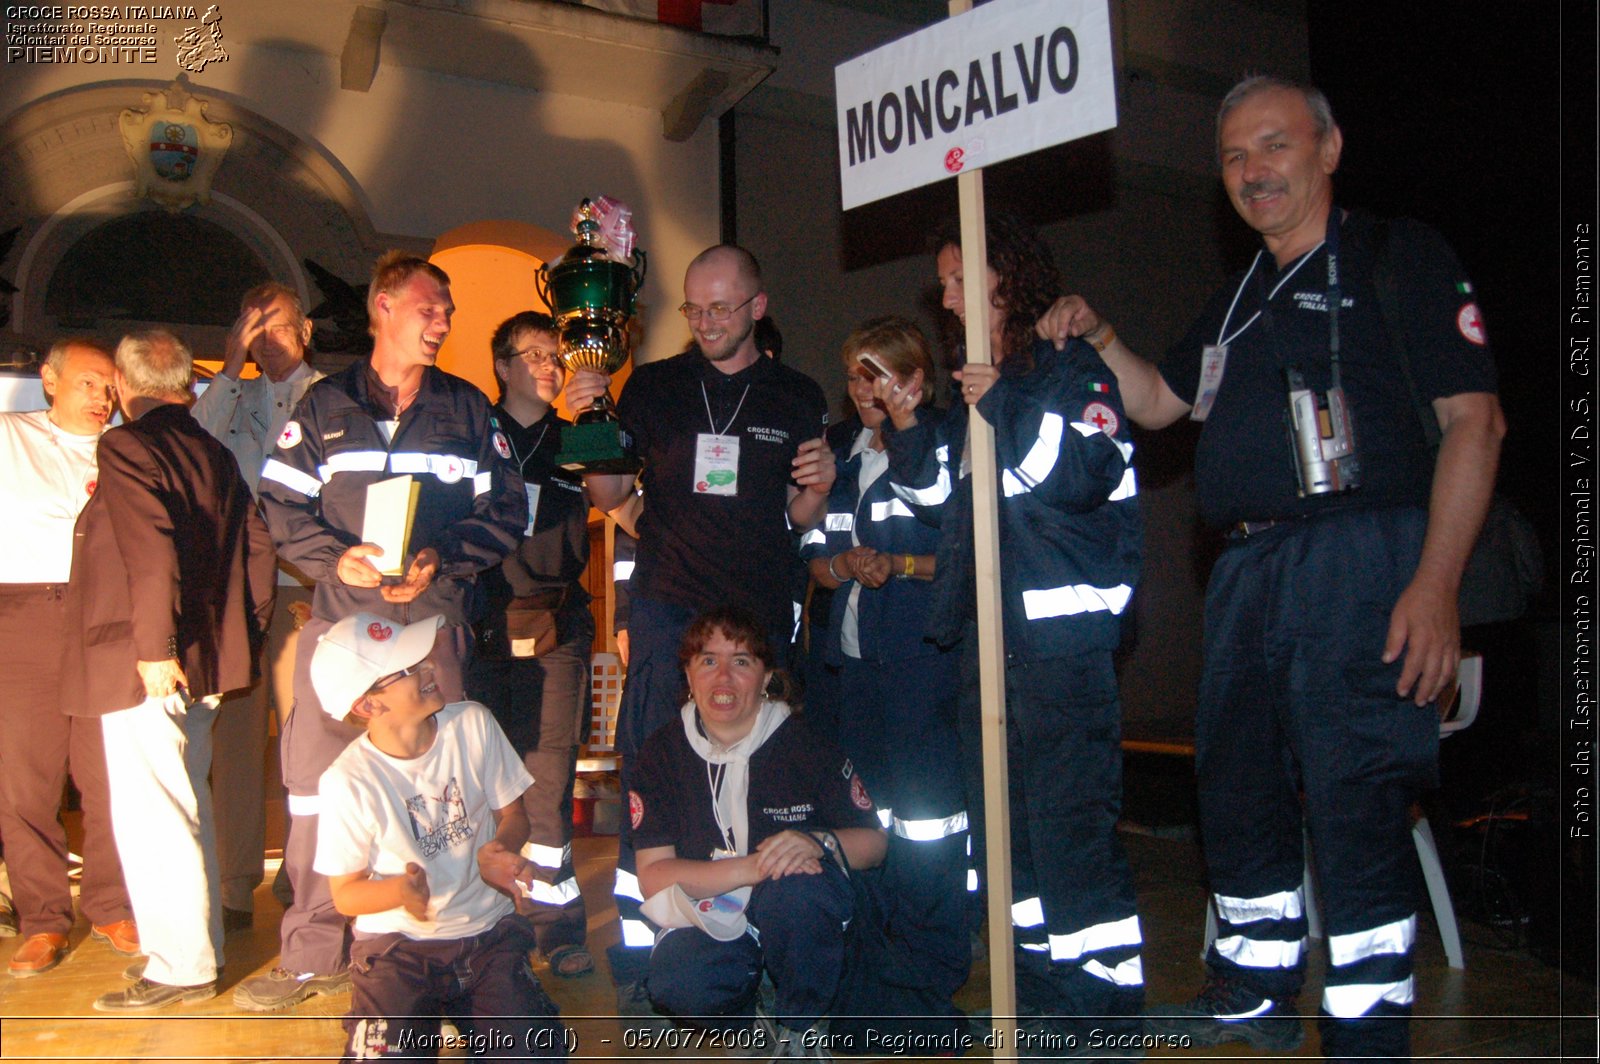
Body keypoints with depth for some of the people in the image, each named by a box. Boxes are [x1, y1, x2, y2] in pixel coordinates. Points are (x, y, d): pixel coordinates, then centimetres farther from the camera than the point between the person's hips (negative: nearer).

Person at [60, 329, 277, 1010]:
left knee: (150, 816, -1)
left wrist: (154, 647, -21)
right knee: (186, 810, 18)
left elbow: (152, 550, -23)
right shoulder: (215, 453, 12)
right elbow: (258, 547, 13)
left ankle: (181, 968, 6)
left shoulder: (126, 445, -10)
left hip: (147, 669, -8)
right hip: (205, 664, 8)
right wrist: (240, 634, 19)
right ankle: (198, 948, 28)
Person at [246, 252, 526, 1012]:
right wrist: (336, 557, -11)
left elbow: (506, 512, 6)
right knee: (316, 783, 0)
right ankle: (312, 955, 11)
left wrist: (442, 562, -9)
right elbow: (280, 505, 6)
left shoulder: (468, 410, 11)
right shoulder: (324, 406, 10)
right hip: (340, 617, 1)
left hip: (435, 620, 0)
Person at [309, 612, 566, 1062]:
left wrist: (498, 852, -17)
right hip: (397, 944, -2)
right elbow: (346, 894, -5)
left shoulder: (473, 724, -6)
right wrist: (401, 890, -26)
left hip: (488, 931, 2)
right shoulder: (348, 781, -16)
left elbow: (512, 814, 6)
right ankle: (427, 1019, 8)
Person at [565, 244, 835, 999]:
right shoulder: (653, 386, 10)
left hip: (760, 610, 1)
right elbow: (611, 495, 10)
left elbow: (799, 519, 14)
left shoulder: (798, 398, 12)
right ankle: (639, 962, 3)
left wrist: (819, 489, -8)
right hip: (668, 603, -1)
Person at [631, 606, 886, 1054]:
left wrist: (819, 843, -27)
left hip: (806, 917, 0)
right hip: (709, 921, 0)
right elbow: (652, 875, -11)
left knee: (796, 885, -34)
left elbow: (873, 842, -3)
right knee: (676, 985, -32)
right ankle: (747, 1025, 6)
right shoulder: (663, 752, -5)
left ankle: (798, 1030, -6)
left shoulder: (806, 745, -8)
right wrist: (748, 868, -26)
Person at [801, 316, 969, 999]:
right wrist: (846, 564, -5)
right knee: (866, 805, 13)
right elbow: (817, 561, 16)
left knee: (925, 810, -6)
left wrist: (898, 564, -19)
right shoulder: (844, 461, 18)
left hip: (922, 654, -7)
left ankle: (936, 963, 7)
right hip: (856, 655, 7)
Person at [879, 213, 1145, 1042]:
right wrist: (909, 431, 6)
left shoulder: (1071, 369, -2)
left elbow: (1091, 471, -18)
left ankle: (1107, 1009, 3)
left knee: (1069, 817, -9)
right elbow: (943, 500, 20)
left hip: (1061, 627, -8)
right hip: (985, 625, 8)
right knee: (1000, 815, 12)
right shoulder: (972, 385, 19)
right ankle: (1042, 998, 26)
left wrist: (1007, 407, -17)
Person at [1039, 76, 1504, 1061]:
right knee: (1239, 784, 14)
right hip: (1248, 568, 8)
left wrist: (1436, 585, -18)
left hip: (1360, 562, -7)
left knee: (1355, 802, -9)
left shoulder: (1397, 258, 0)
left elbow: (1475, 420, -8)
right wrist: (1096, 336, 11)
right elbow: (1159, 401, 30)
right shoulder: (1241, 299, 21)